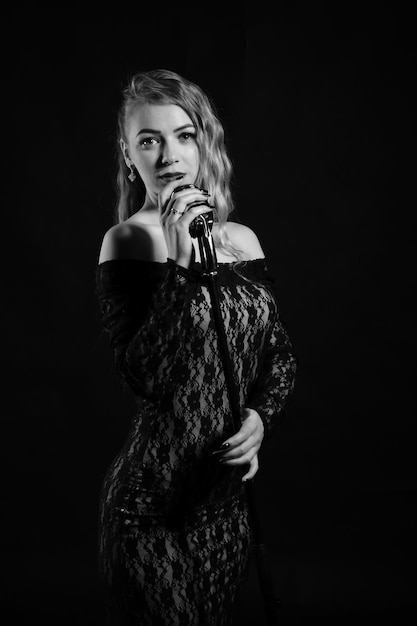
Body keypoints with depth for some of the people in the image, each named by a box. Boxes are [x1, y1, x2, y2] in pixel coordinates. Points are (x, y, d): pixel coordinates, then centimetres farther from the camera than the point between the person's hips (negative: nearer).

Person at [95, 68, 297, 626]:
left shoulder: (241, 239, 5)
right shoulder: (128, 240, -10)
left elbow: (281, 354, 10)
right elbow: (143, 376, -20)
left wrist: (261, 418, -9)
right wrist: (178, 260, -25)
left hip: (229, 494, 5)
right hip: (156, 502, -5)